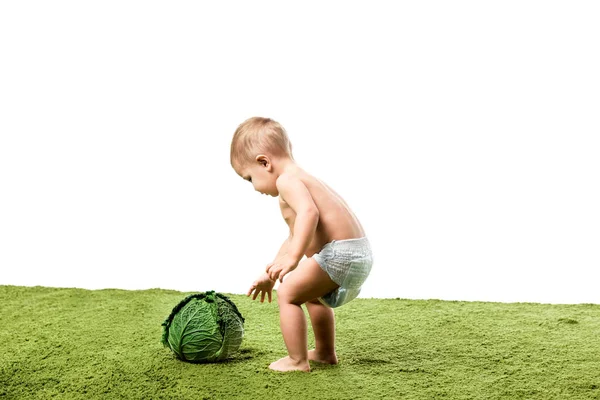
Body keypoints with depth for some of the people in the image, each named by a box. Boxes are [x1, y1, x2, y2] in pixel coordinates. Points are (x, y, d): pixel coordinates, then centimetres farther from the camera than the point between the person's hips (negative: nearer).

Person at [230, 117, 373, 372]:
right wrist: (270, 274, 37)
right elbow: (294, 238, 34)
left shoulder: (287, 180, -9)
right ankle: (325, 353, 41)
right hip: (360, 254, 11)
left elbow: (309, 212, -31)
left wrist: (293, 258, -38)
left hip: (339, 253, -11)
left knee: (288, 293, -3)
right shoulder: (302, 180, 25)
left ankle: (297, 361, 2)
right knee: (313, 294, 32)